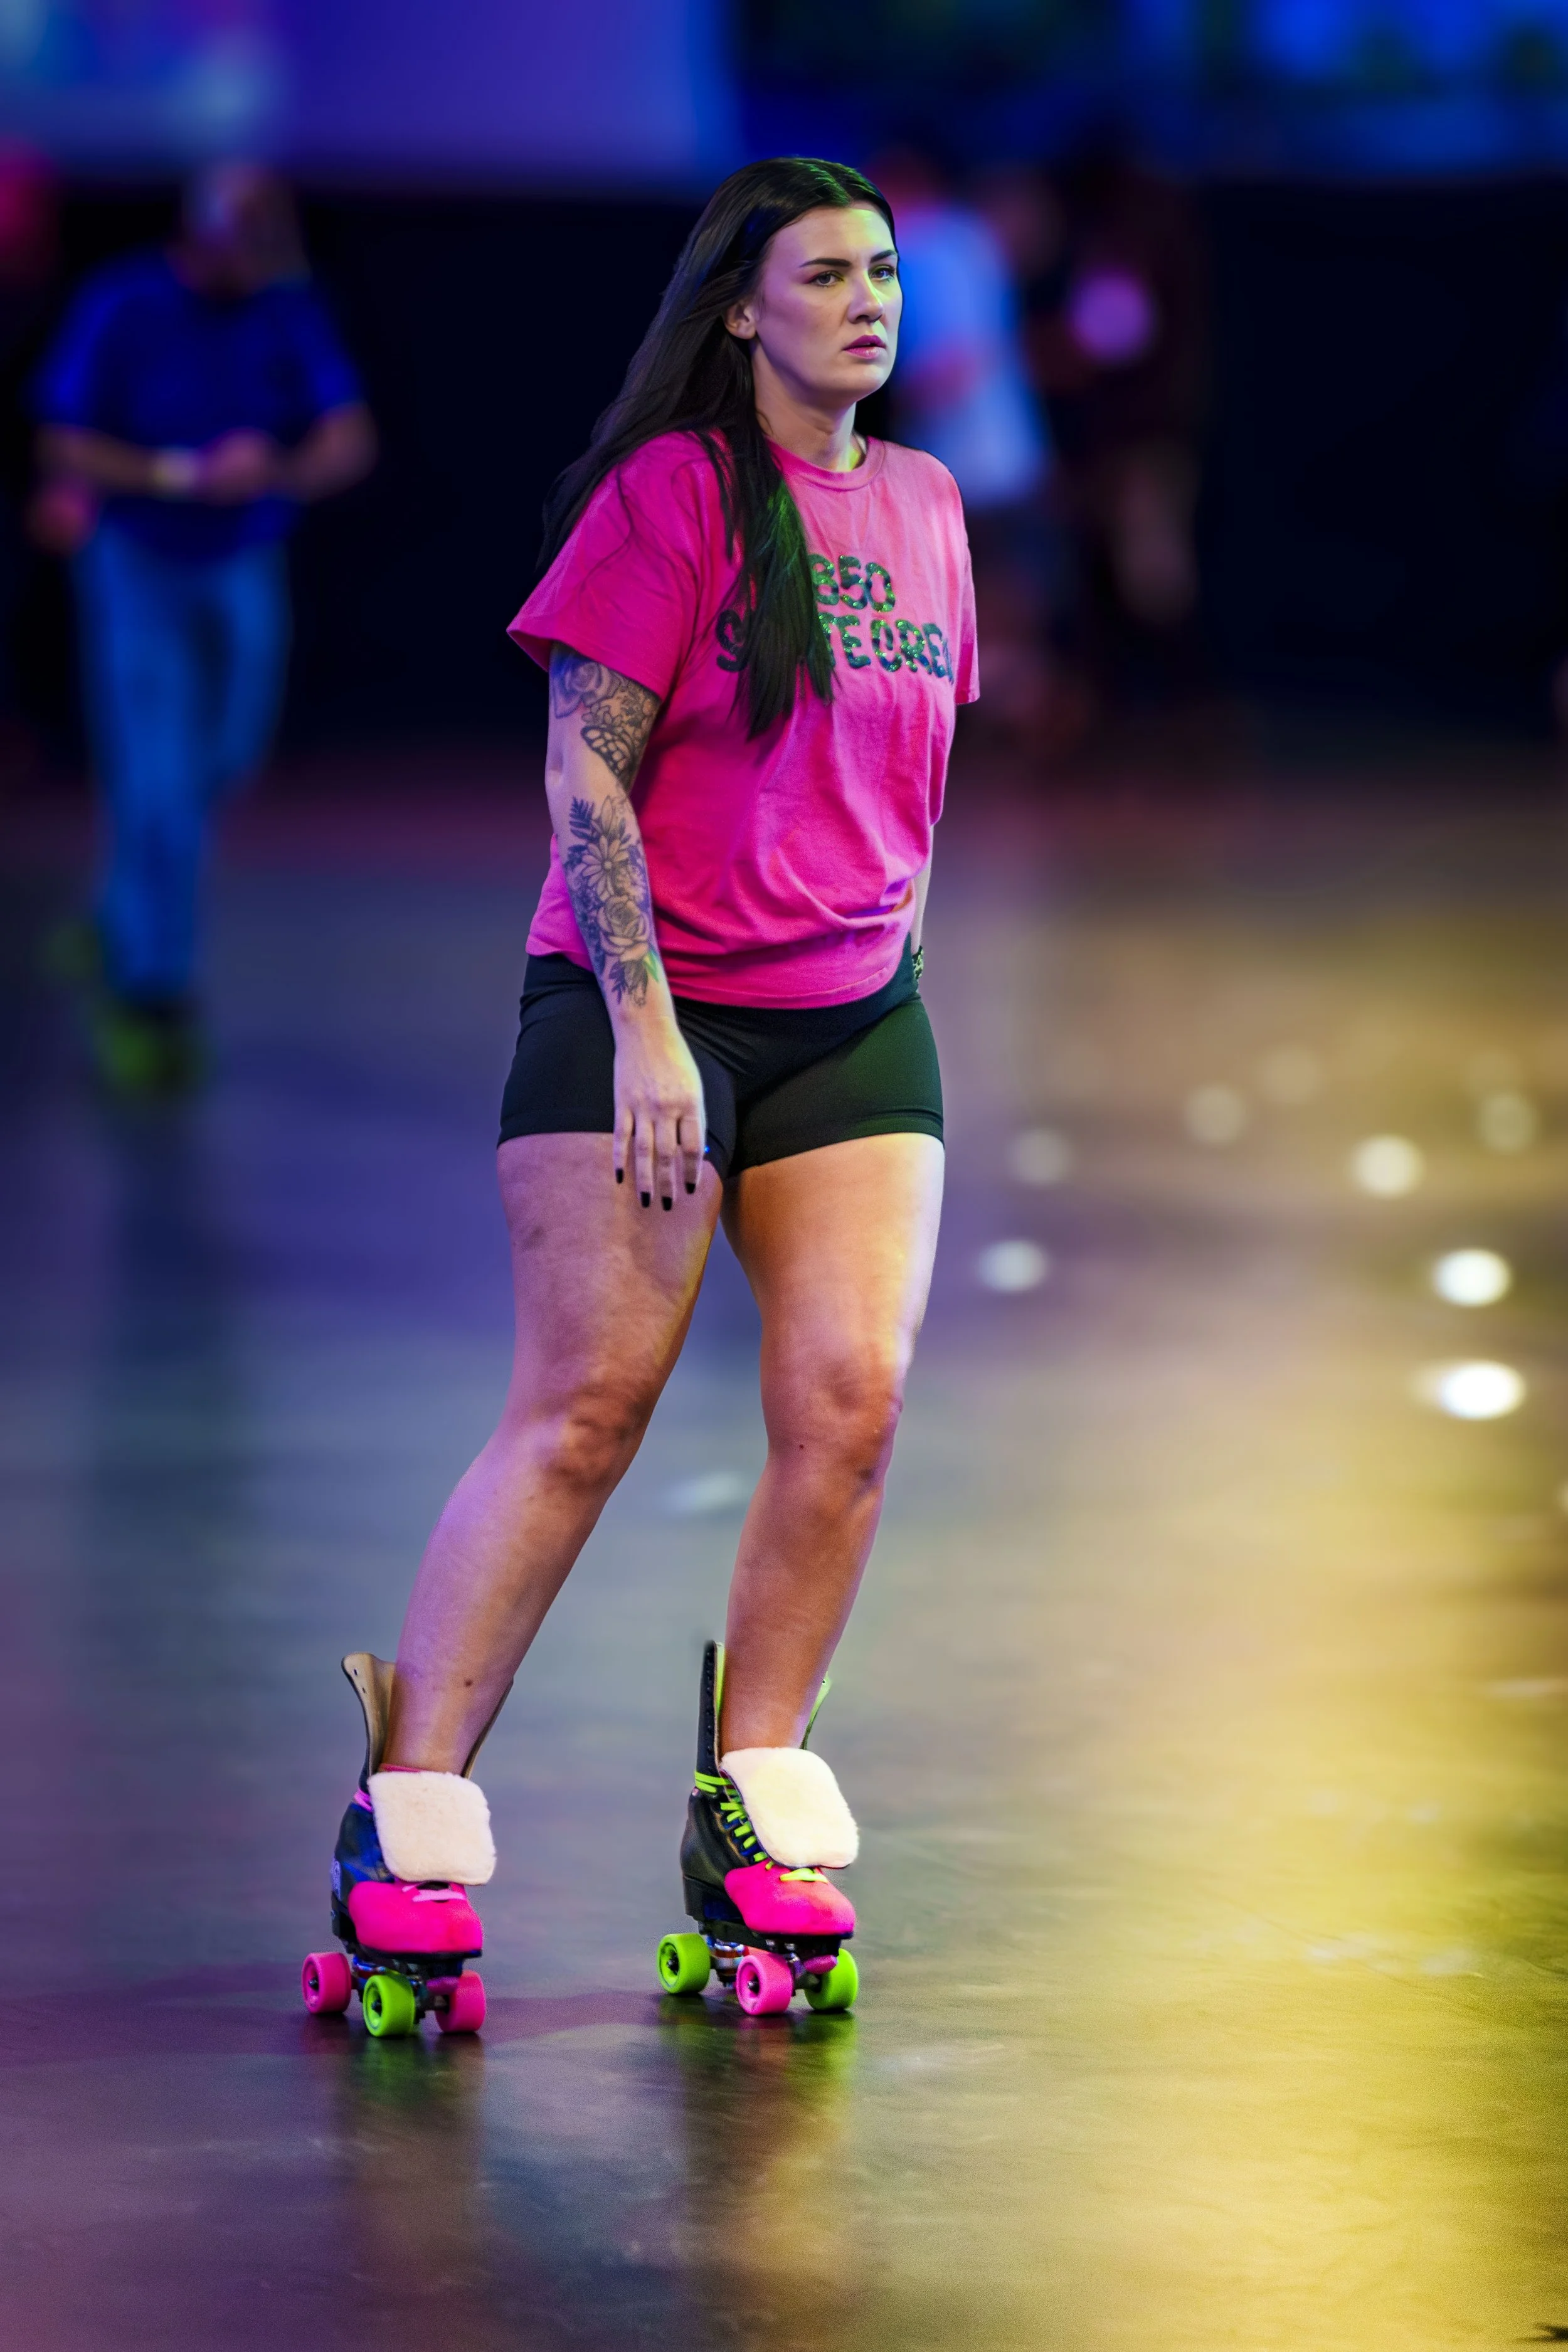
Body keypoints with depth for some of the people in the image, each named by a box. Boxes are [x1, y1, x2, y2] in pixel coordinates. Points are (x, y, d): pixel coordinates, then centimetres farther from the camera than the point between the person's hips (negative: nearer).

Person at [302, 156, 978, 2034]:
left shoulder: (923, 507, 12)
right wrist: (644, 1023, -17)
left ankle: (754, 1823, 2)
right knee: (583, 1406, -10)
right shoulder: (667, 490, -7)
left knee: (851, 1399, -8)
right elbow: (582, 772, -11)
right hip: (640, 1010, -5)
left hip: (855, 1028, 6)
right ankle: (406, 1828, -4)